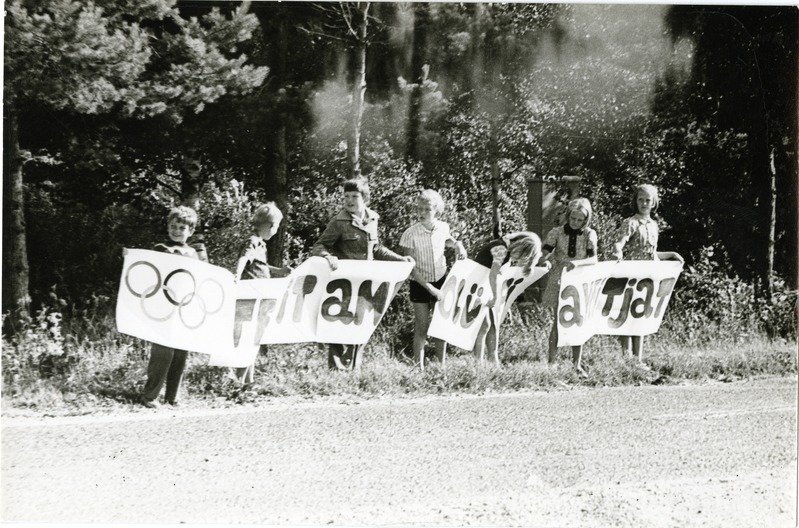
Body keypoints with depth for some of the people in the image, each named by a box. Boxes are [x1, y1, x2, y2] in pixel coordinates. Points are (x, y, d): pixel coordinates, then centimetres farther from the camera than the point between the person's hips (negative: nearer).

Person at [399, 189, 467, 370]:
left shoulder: (443, 228, -5)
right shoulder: (410, 234, -17)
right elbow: (411, 268, -16)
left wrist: (457, 245, 0)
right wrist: (429, 288, -20)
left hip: (440, 281, 4)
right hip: (420, 285, -4)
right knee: (422, 327, -2)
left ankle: (441, 365, 20)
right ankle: (419, 367, 7)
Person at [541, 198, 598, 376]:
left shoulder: (589, 234, 0)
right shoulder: (556, 233, -2)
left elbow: (593, 259, -13)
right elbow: (544, 254, -12)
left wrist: (577, 263, -32)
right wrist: (546, 261, -36)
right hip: (559, 282, -1)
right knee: (559, 321, -7)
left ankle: (577, 364, 7)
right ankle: (551, 361, -5)